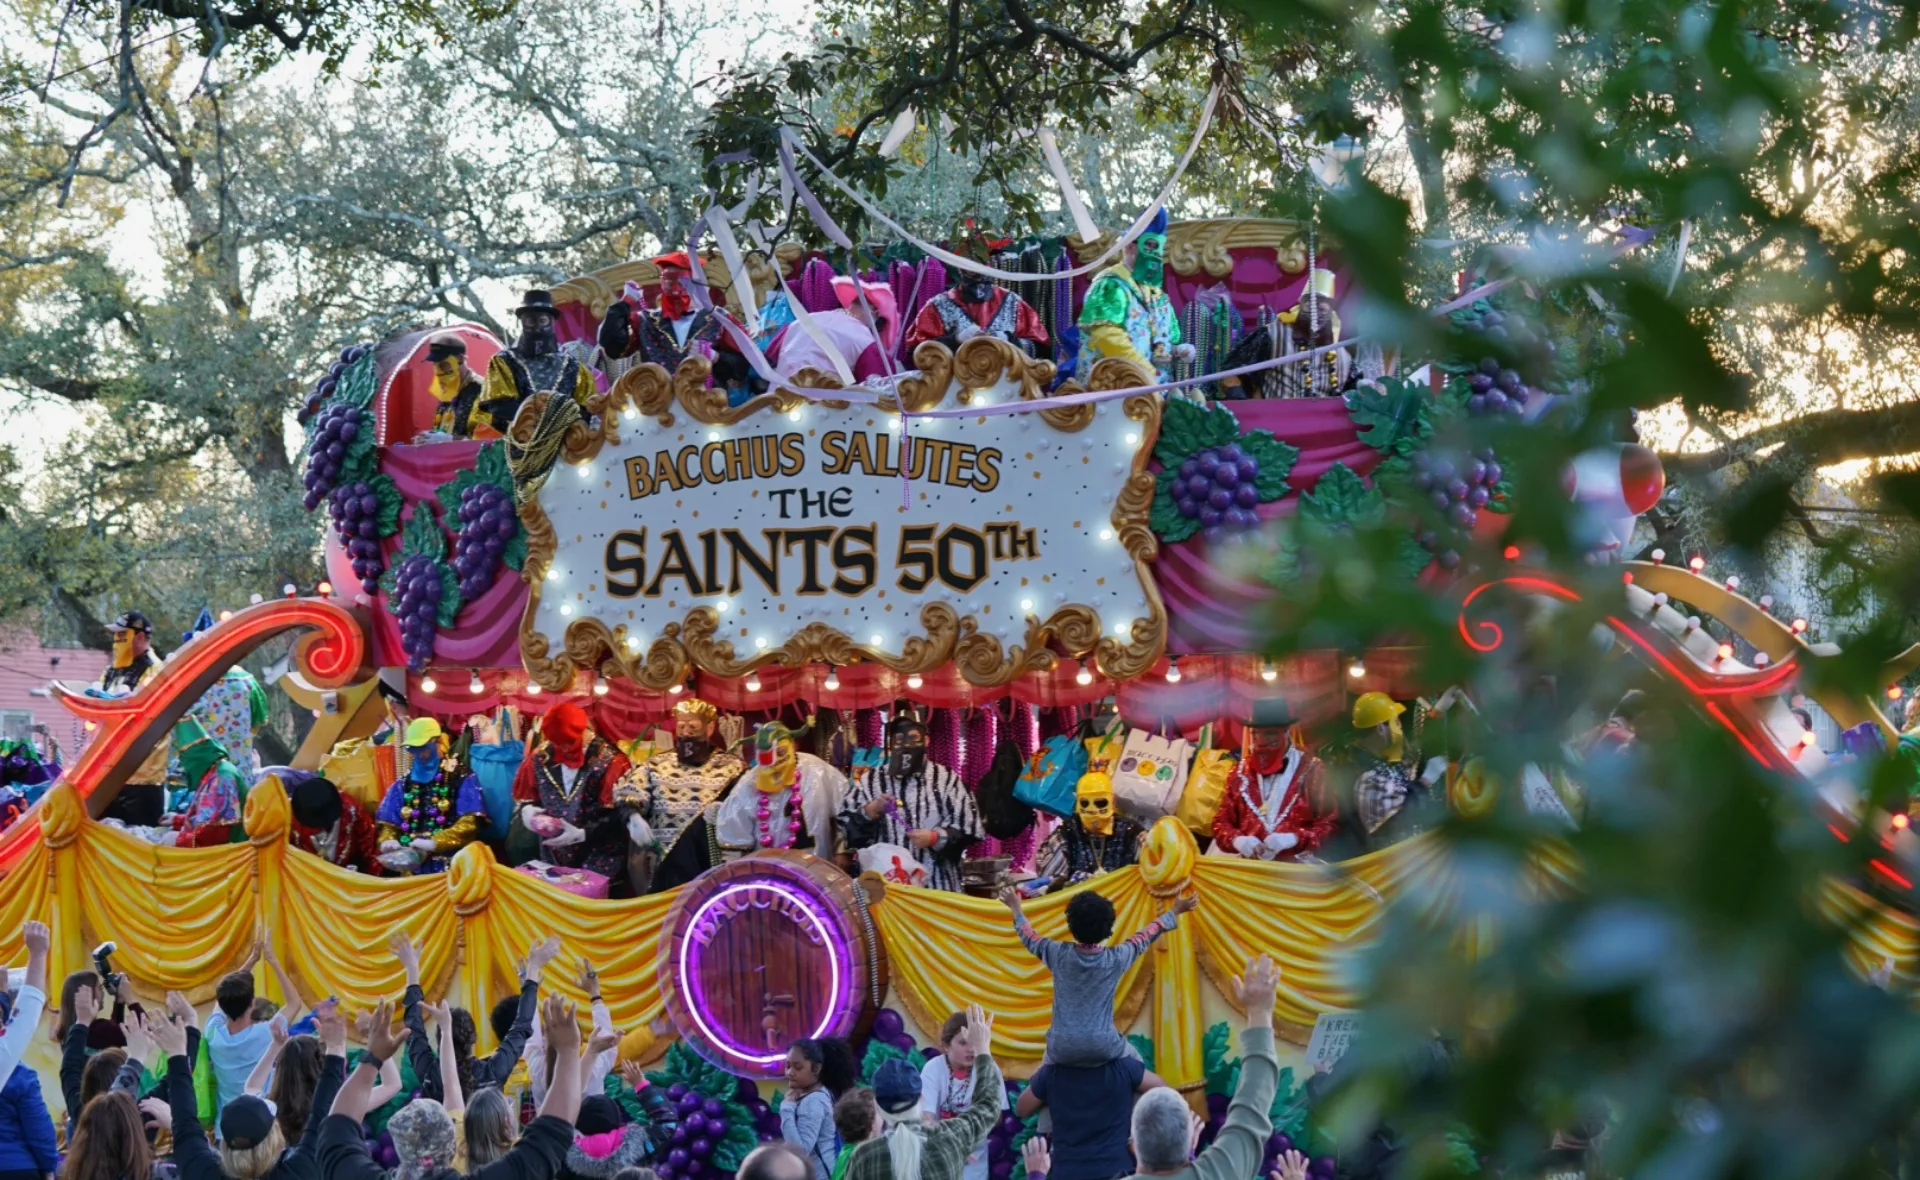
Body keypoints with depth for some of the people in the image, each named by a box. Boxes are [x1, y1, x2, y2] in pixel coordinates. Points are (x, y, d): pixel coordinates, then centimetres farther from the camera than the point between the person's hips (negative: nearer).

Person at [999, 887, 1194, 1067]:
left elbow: (1029, 937, 17)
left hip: (1062, 1050, 1)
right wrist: (1175, 912, 27)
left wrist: (1016, 908, 35)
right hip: (1103, 1048, -1)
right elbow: (1144, 937, 12)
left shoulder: (1059, 954, -3)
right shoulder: (1116, 959, -4)